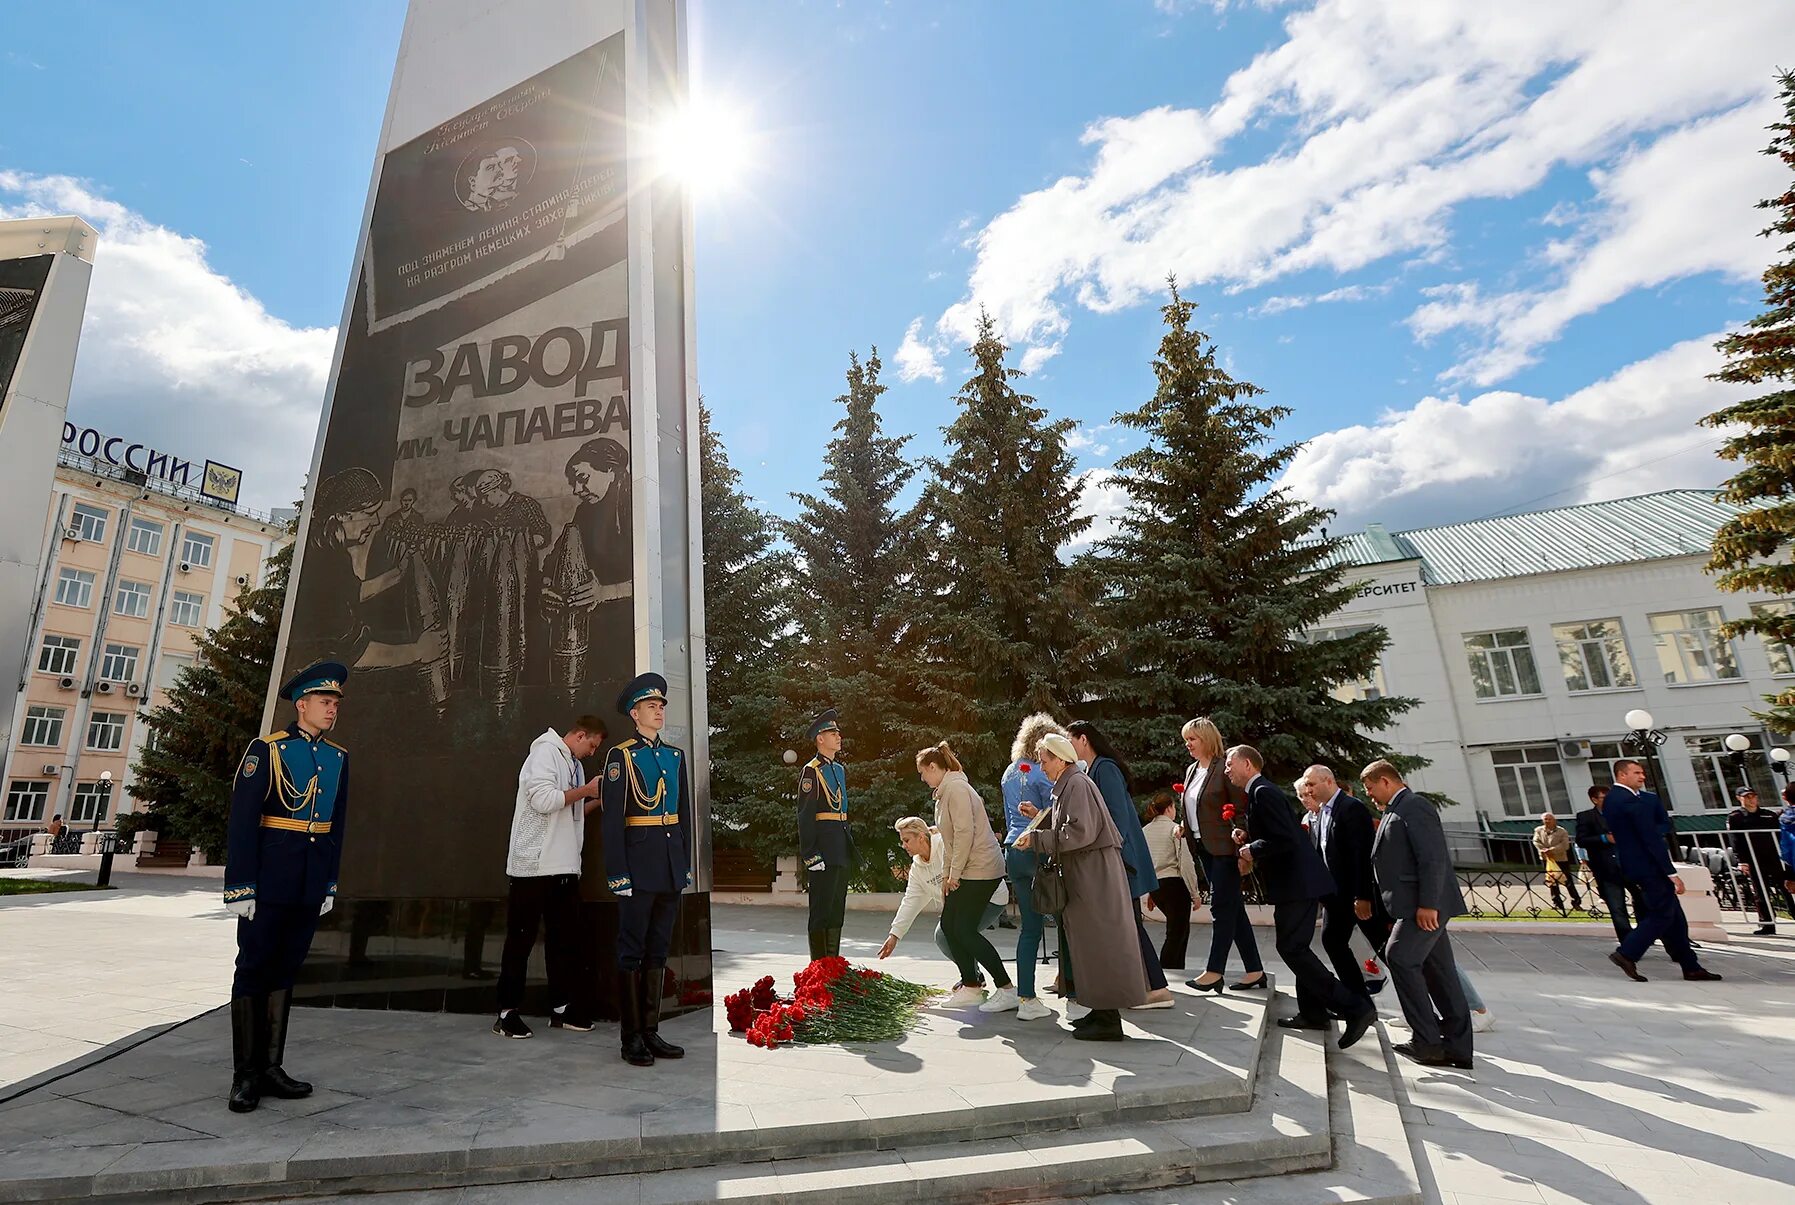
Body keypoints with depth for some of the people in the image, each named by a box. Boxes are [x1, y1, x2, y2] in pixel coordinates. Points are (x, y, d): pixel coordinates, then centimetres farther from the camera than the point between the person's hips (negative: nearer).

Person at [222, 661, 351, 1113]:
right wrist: (240, 887, -14)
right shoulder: (266, 749, -8)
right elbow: (241, 821, -11)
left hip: (311, 885, 5)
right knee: (253, 969, 4)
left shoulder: (338, 758, 8)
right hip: (268, 880, -5)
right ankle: (245, 1075, 15)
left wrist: (330, 884, 12)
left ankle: (271, 1067, 21)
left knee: (285, 969, 12)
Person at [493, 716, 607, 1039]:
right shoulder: (546, 752, -8)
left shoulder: (572, 763, 19)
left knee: (563, 937, 11)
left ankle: (561, 1008, 19)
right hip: (534, 864, -9)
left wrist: (596, 800, 7)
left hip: (564, 866, 9)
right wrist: (585, 790, -12)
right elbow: (543, 799, -21)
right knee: (521, 938, 1)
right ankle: (507, 1013, 10)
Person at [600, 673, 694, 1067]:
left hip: (671, 868, 6)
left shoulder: (676, 755, 12)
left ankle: (651, 1031, 23)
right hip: (638, 865, -6)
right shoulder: (620, 755, -5)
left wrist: (686, 864, 13)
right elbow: (613, 819, -10)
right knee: (632, 951, 4)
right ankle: (632, 1038, 15)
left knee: (658, 950, 13)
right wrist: (618, 873, -14)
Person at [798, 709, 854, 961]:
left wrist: (849, 845, 18)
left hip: (842, 848, 8)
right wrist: (811, 855, -18)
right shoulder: (811, 771, -9)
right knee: (822, 908, -3)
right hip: (824, 847, -8)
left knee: (837, 908, 13)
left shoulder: (840, 769, 16)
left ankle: (833, 961, 22)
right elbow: (805, 815, -14)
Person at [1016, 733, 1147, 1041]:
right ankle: (1102, 1011, 24)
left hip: (1094, 873, -10)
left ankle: (1108, 1021, 3)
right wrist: (1040, 816, 9)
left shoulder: (1077, 784, -15)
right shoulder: (1066, 785, 15)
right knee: (1091, 942, 14)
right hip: (1083, 873, 10)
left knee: (1098, 941, -5)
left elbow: (1080, 831, -24)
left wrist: (1036, 838, -20)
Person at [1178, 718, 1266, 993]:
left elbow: (1242, 808, -13)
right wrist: (1184, 829, 8)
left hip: (1224, 847, -8)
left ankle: (1214, 971, 1)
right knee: (1232, 908, 12)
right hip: (1204, 847, 9)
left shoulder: (1223, 769, -11)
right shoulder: (1191, 771, 13)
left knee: (1222, 907, -4)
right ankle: (1255, 971, 19)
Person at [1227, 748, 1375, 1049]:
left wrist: (1252, 850, -12)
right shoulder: (1259, 792, 16)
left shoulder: (1263, 792, -16)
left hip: (1296, 883, -11)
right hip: (1297, 881, 11)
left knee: (1292, 949, -9)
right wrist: (1247, 838, 6)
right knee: (1296, 948, 16)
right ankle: (1313, 1013, 25)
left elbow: (1286, 839, -24)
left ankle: (1354, 1008, -8)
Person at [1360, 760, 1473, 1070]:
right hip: (1420, 905, 10)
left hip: (1424, 905, -10)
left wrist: (1427, 904, -23)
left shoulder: (1415, 806, -12)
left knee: (1400, 958, -11)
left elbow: (1434, 858, -20)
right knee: (1438, 971, 10)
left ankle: (1427, 1042, -4)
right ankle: (1457, 1049, 15)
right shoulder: (1397, 810, 18)